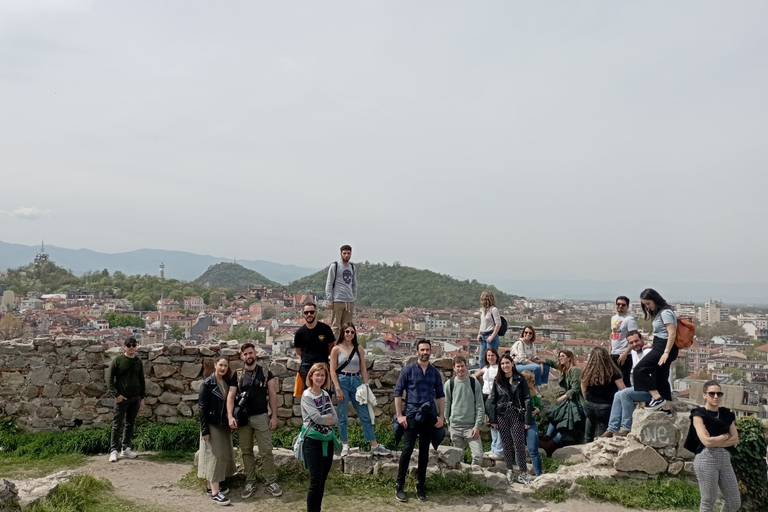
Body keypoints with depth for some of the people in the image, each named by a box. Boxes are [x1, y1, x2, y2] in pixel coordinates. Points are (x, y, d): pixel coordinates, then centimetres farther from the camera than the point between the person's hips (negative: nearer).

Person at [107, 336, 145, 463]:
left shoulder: (138, 362, 8)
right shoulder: (117, 361, -5)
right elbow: (110, 379, -6)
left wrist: (142, 398, 9)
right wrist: (116, 394, -16)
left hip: (135, 398, 4)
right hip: (122, 398, -4)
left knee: (130, 424, 10)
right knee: (117, 425, 0)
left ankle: (125, 449, 18)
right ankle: (113, 450, 5)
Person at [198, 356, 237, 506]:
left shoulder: (228, 382, 5)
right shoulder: (207, 383, -12)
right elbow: (202, 407, -13)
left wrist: (231, 421, 1)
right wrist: (204, 429, -16)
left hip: (224, 424, 6)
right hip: (212, 425, -6)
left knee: (223, 455, 11)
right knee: (214, 456, -5)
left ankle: (213, 485, 23)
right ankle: (214, 492, -4)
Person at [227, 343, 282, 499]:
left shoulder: (266, 373, 1)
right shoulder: (237, 375, 5)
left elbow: (272, 395, 0)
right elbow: (230, 396, 1)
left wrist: (274, 416, -6)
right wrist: (230, 417, -11)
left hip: (261, 417, -2)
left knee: (266, 451, -1)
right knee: (246, 451, 9)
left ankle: (271, 482, 8)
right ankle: (250, 482, 19)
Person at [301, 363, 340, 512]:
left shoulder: (326, 395, 8)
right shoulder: (307, 395, -9)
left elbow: (335, 419, 2)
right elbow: (317, 418, -19)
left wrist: (323, 419, -13)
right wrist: (328, 418, -4)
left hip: (328, 440, 6)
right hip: (313, 441, -6)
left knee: (322, 480, 12)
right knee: (315, 481, -6)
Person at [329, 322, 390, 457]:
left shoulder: (359, 349, 7)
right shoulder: (336, 349, -1)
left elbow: (363, 369, 9)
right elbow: (333, 371, -4)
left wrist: (366, 386, 4)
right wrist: (338, 389, -11)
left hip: (356, 381, 3)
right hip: (342, 381, -3)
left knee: (365, 414, 3)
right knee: (343, 415, 3)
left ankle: (374, 446, 6)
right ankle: (345, 445, 16)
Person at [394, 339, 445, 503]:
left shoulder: (435, 372, 9)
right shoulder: (408, 369, -1)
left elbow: (440, 395, 13)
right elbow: (397, 392, -2)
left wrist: (441, 416, 5)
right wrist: (399, 415, -8)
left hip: (429, 416, 3)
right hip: (411, 415, -3)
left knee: (424, 451, 9)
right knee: (407, 449, -6)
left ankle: (421, 486, 20)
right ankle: (400, 486, 4)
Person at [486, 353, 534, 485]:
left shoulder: (520, 380, 0)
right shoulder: (498, 381, 8)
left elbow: (527, 399, -2)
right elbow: (492, 401, 8)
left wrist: (528, 419, -7)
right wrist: (493, 419, 2)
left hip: (517, 415, -2)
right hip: (502, 416, 2)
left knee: (519, 444, -6)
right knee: (507, 444, 6)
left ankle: (523, 472, 4)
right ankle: (509, 471, 16)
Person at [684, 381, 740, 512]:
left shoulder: (726, 414, 12)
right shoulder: (699, 414, -4)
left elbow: (735, 439, 2)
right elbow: (707, 441, -15)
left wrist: (715, 441, -11)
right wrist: (726, 435, -1)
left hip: (725, 458, 6)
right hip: (706, 459, -6)